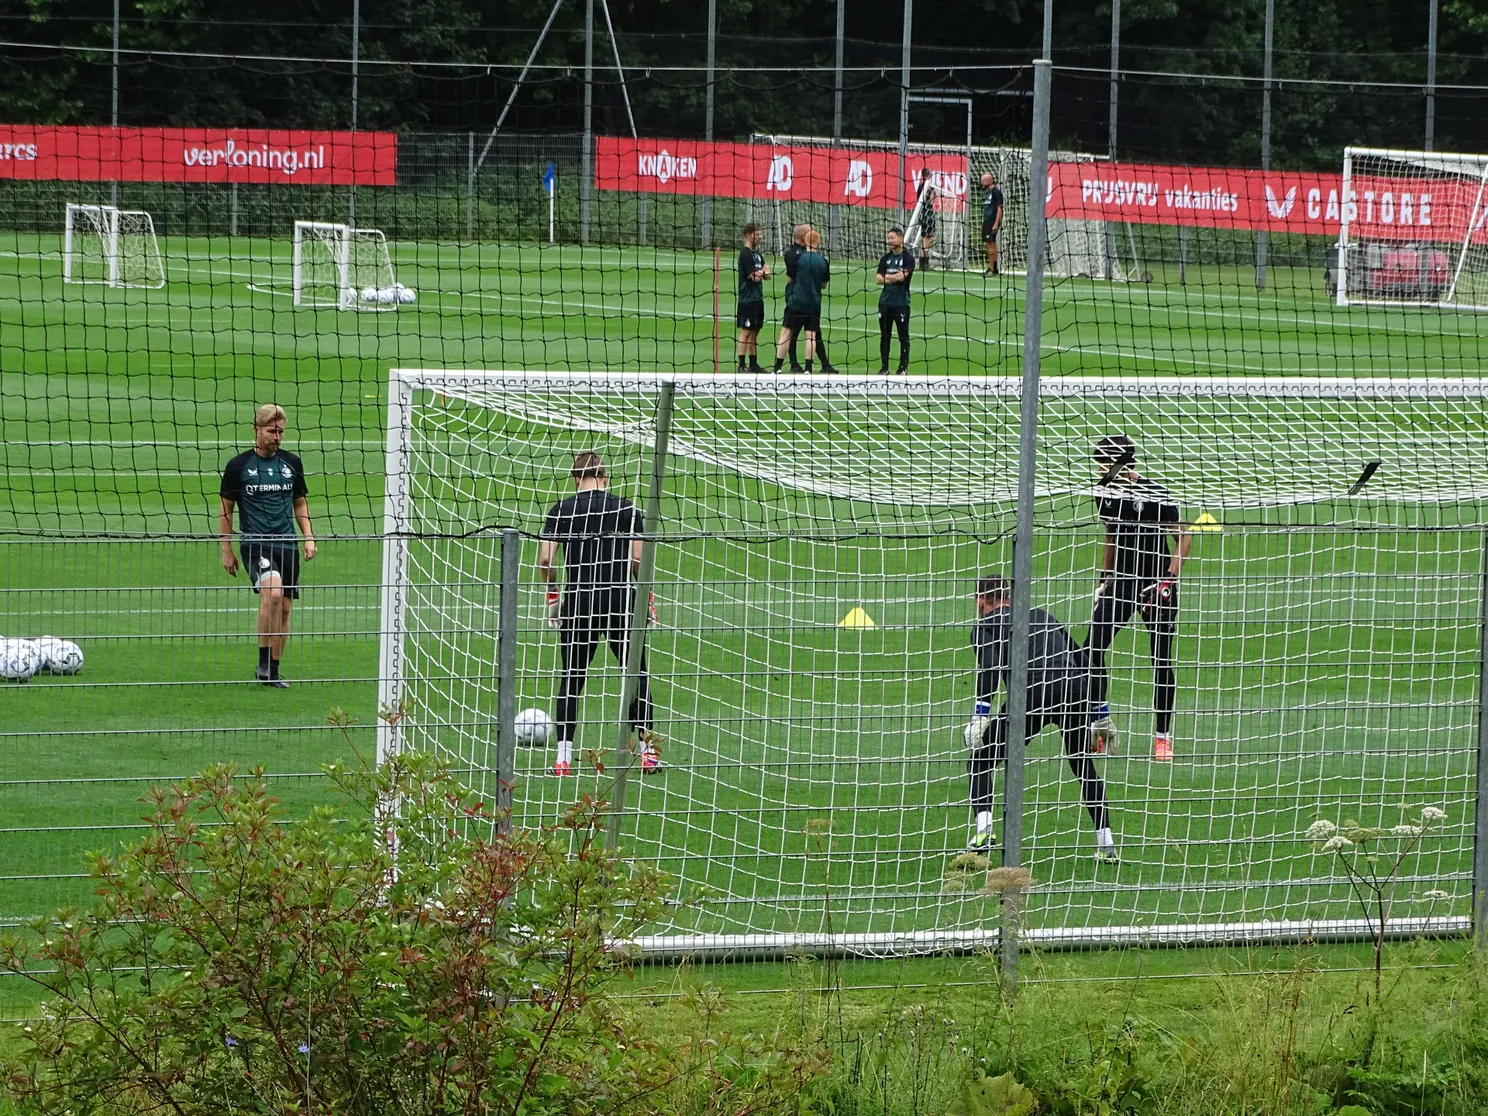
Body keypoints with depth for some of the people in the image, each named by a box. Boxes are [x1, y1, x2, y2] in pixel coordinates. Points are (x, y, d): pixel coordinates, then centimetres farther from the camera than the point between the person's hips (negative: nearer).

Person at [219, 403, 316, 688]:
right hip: (254, 544, -5)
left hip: (287, 545, 5)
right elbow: (226, 509, 6)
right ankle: (263, 662, -19)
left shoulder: (292, 463, 10)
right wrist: (226, 550, 4)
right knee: (272, 591, -28)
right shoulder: (239, 466, -1)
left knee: (284, 607, 3)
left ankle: (273, 671, 16)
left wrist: (309, 537, 9)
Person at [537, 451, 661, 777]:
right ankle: (647, 751, 7)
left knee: (571, 679, 7)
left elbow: (545, 559, -4)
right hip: (622, 603, 0)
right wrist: (647, 596, 9)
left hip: (578, 603, 0)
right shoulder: (625, 508, 3)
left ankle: (564, 756, 0)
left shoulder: (562, 510, 4)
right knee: (637, 675, 10)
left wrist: (552, 595, 11)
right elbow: (638, 559, -3)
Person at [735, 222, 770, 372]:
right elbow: (754, 277, -18)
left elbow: (766, 275, 15)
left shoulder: (757, 253, 16)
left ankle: (753, 364, 17)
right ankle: (741, 365, -9)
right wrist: (762, 272, 4)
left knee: (754, 332, 12)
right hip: (747, 299, -9)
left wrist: (763, 273, -7)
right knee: (746, 332, -9)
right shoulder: (746, 254, -13)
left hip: (757, 298, 9)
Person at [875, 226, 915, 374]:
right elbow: (878, 279, 2)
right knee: (884, 336, 7)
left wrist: (887, 277, -3)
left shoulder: (908, 258, -4)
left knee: (903, 337, 0)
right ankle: (884, 367, 12)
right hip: (885, 301, 5)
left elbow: (902, 276, -17)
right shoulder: (886, 258, 10)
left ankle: (903, 367, 5)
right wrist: (895, 278, -12)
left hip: (901, 303, -5)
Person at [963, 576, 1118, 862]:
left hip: (1034, 692, -4)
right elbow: (1083, 663, 32)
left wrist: (979, 716, -12)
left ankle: (983, 830, -7)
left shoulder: (986, 625, 18)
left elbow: (990, 667, -4)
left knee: (979, 760, 12)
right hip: (1076, 690, 4)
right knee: (1084, 766, 25)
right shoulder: (1042, 615, 33)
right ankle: (1106, 844, 18)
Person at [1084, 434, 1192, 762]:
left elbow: (1183, 537, -10)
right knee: (1091, 648, -7)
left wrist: (1169, 579, -18)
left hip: (1155, 582, -6)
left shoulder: (1156, 495, -15)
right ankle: (1099, 720, 5)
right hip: (1121, 580, 6)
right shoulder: (1106, 494, 5)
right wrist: (1102, 581, 17)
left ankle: (1163, 737, 6)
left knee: (1162, 660, -2)